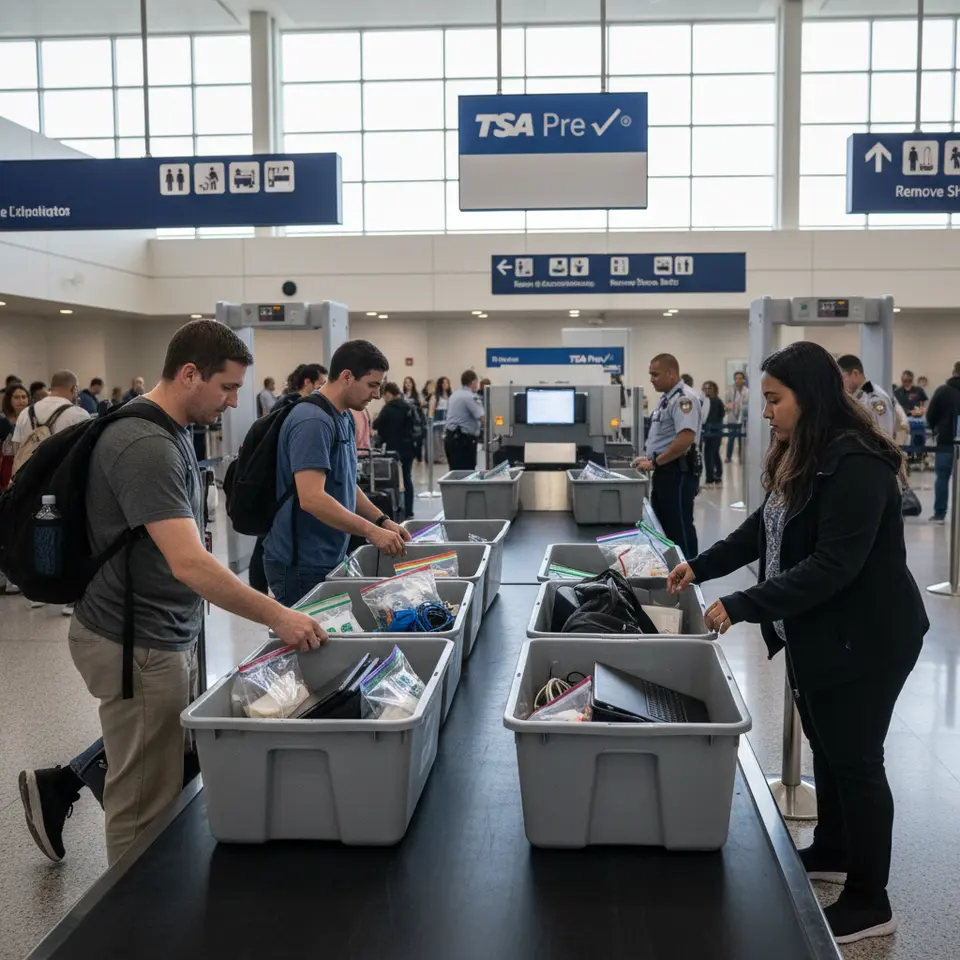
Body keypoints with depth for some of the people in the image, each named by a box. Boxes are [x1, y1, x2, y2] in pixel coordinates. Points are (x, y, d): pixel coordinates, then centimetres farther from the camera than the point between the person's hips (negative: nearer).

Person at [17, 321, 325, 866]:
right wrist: (278, 617, -32)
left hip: (169, 636, 10)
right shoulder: (146, 447, -25)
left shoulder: (173, 432, 6)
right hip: (138, 646, -10)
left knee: (177, 765, 25)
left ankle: (61, 786, 39)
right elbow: (189, 563, -33)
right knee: (148, 804, 6)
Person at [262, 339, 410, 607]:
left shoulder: (344, 418, 10)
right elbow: (312, 498, -29)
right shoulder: (312, 422, -21)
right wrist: (370, 530, -26)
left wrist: (383, 521, 7)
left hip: (329, 558, 10)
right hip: (301, 564, -10)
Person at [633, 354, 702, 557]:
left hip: (678, 473, -10)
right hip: (664, 472, 10)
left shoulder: (683, 398, -16)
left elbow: (685, 439, -27)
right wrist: (649, 459, 10)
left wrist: (654, 462, -19)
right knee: (662, 528, 14)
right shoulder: (666, 398, 15)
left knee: (679, 530, -3)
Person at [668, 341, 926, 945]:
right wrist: (702, 567, 5)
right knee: (826, 748, 21)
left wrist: (743, 606, -30)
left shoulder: (856, 465, -25)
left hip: (864, 639, -9)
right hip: (815, 633, 9)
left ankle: (870, 902, 16)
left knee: (855, 760, 1)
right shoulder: (799, 456, 7)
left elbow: (834, 565, -30)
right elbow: (764, 531, 14)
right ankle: (831, 853, 41)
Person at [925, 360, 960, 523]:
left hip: (945, 440, -2)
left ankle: (939, 514, 2)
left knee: (942, 477, 4)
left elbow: (930, 415, -4)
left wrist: (937, 430, 13)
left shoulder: (943, 390, -5)